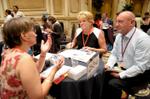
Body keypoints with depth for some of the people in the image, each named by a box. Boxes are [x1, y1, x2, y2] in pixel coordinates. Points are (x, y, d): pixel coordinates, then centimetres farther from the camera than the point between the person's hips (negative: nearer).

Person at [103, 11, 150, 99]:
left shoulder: (143, 39, -23)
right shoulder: (119, 36, 0)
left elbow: (140, 67, -24)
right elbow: (114, 54, 8)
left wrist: (121, 75, -23)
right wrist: (109, 65, -10)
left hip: (138, 73, -6)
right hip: (120, 68, 7)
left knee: (113, 84, -27)